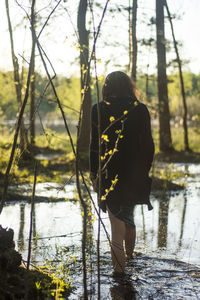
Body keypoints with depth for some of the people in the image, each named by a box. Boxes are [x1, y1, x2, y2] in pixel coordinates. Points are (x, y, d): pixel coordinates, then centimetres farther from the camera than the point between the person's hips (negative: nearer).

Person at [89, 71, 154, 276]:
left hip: (110, 174, -3)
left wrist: (94, 174, 2)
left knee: (117, 224, 3)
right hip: (135, 175, 3)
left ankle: (119, 268, 6)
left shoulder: (99, 110, -8)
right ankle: (130, 257, 41)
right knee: (129, 218, 24)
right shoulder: (140, 110, -4)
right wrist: (144, 171, 10)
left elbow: (95, 145, -7)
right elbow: (148, 144, -1)